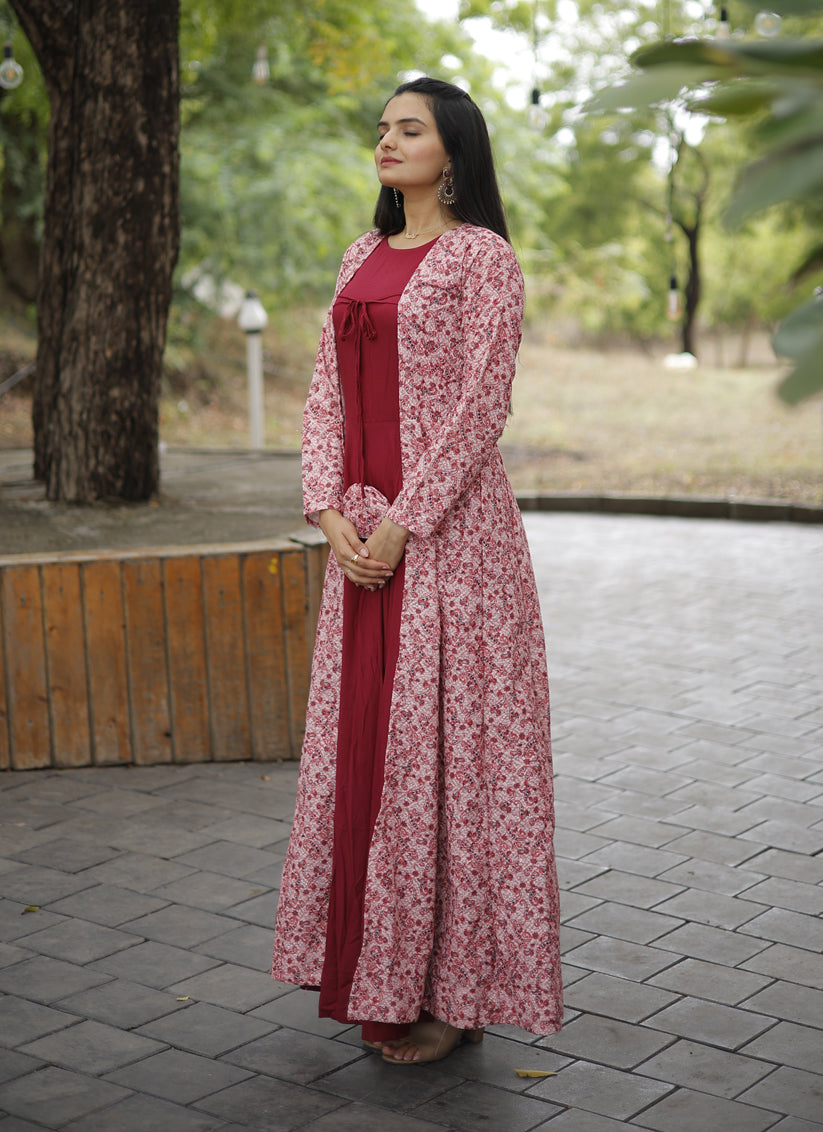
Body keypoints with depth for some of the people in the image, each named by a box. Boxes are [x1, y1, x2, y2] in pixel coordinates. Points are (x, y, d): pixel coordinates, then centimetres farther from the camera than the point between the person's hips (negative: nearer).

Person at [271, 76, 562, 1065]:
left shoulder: (480, 255, -4)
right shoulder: (364, 258, 16)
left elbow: (480, 403, -12)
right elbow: (328, 394, 12)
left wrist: (405, 520, -16)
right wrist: (330, 511, -2)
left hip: (446, 527, -7)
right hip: (362, 534, 7)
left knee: (439, 741, -4)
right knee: (362, 737, 9)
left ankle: (451, 989, 8)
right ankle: (377, 977, 22)